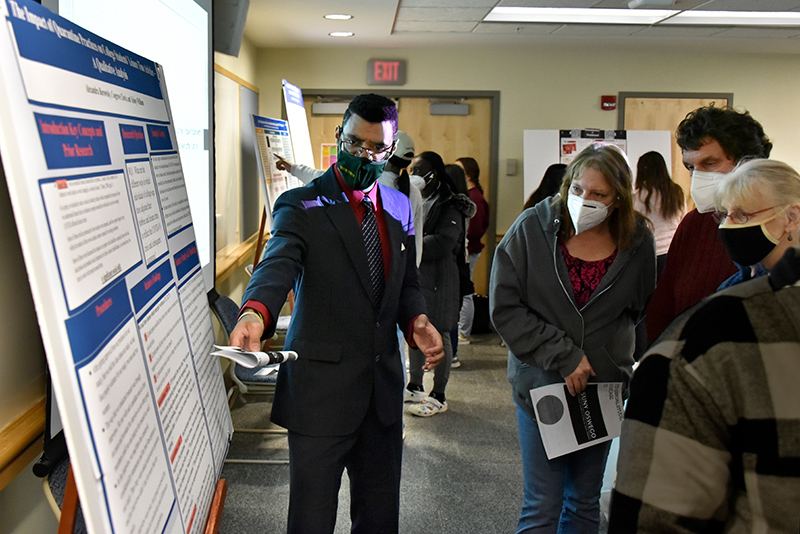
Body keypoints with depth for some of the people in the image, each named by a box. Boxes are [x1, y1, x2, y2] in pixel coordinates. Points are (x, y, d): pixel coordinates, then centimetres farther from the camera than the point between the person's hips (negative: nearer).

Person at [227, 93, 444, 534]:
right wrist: (256, 312, -47)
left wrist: (415, 320, -4)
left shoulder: (399, 207, 10)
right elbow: (278, 264, -26)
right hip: (321, 388, -5)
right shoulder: (301, 205, -8)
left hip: (383, 387, 5)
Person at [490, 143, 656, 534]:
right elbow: (504, 307, -12)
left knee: (585, 502, 17)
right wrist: (563, 356, -15)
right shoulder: (533, 227, -10)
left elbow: (641, 311, 9)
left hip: (603, 387, 3)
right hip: (540, 382, -2)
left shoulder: (637, 241, -4)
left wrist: (619, 360, -6)